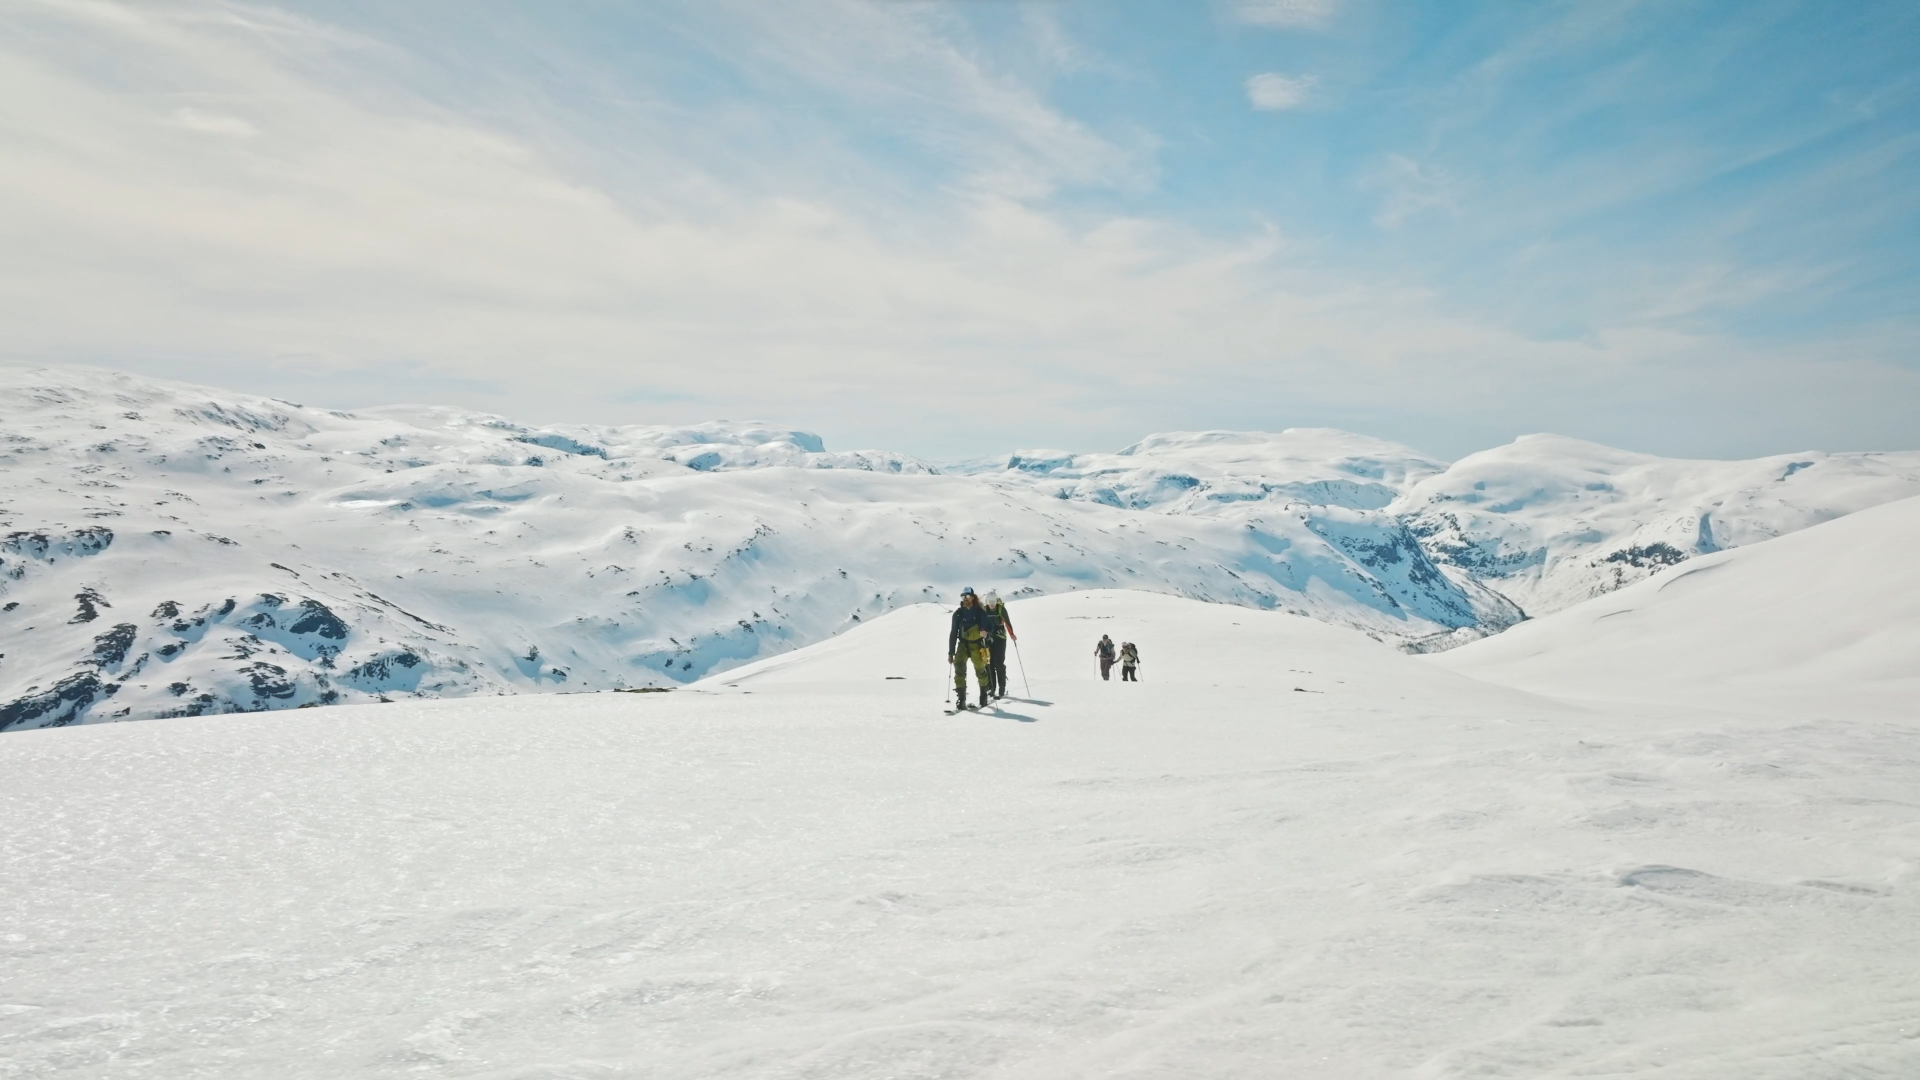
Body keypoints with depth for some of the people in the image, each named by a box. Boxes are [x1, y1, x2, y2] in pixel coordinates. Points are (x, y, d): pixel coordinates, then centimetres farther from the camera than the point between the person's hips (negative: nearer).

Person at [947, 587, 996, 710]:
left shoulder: (980, 612, -2)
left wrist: (986, 632, -28)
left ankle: (983, 697, 26)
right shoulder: (958, 613, 5)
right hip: (963, 644, 2)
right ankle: (961, 700, -15)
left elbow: (989, 625, -2)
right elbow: (953, 633, 8)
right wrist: (951, 652, 7)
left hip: (977, 645, -2)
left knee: (980, 670, 2)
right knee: (959, 669, -16)